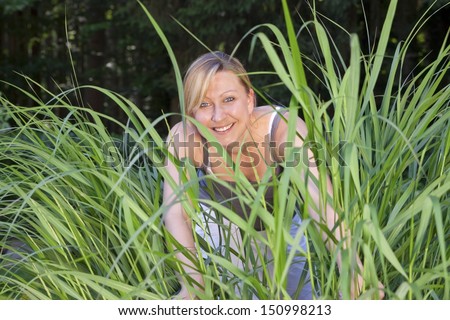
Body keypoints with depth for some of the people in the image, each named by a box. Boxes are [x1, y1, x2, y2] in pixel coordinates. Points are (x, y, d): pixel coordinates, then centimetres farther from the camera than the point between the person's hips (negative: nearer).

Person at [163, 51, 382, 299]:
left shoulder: (283, 127, -38)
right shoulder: (183, 137, -33)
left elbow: (321, 200, -52)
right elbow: (176, 215, -42)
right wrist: (193, 285, -58)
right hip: (218, 219, 0)